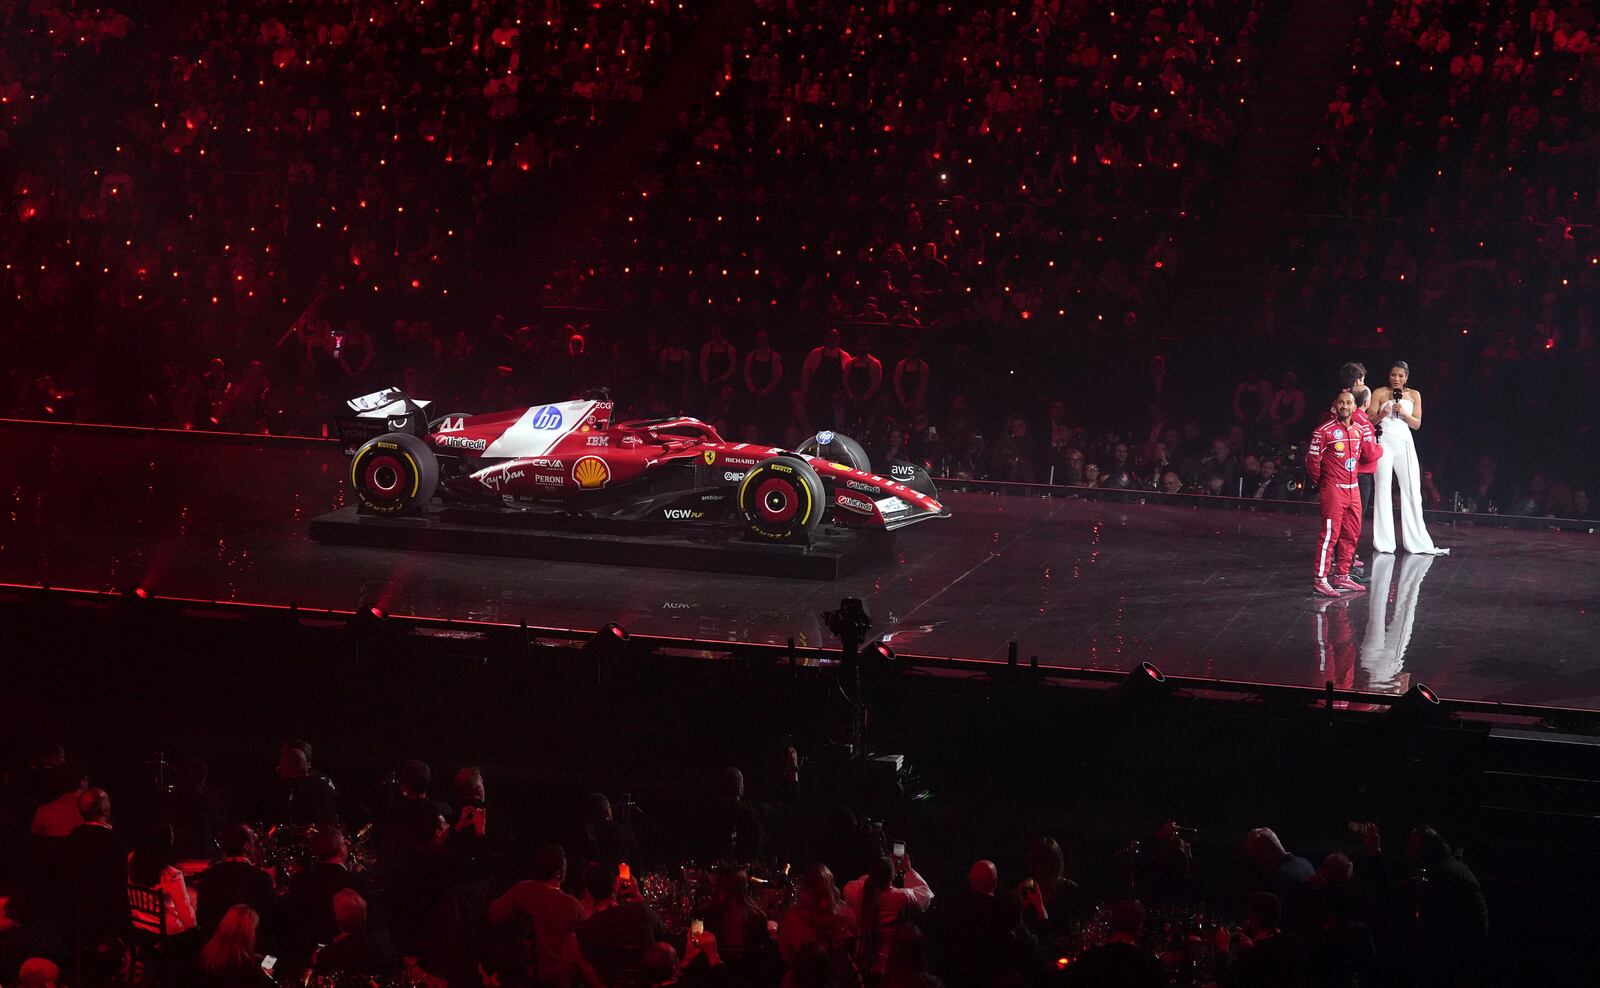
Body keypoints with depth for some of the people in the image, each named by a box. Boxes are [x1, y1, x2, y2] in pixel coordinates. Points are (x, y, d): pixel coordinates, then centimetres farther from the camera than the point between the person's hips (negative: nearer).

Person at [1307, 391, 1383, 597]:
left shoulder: (1358, 431, 10)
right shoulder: (1325, 431, -12)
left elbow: (1369, 455, 23)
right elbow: (1312, 460, -8)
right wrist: (1320, 482, 2)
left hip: (1353, 490, 8)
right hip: (1333, 490, -8)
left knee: (1351, 534, 12)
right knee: (1330, 534, -11)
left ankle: (1342, 576, 23)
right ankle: (1320, 580, -9)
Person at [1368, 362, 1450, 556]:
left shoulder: (1414, 395, 11)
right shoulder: (1379, 393, 3)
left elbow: (1417, 424, 7)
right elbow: (1370, 421, 1)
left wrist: (1403, 413, -10)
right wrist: (1382, 414, -17)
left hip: (1405, 443, 3)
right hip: (1384, 441, -3)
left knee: (1412, 490, 2)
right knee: (1383, 490, -2)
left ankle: (1418, 542, 5)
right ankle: (1383, 543, 1)